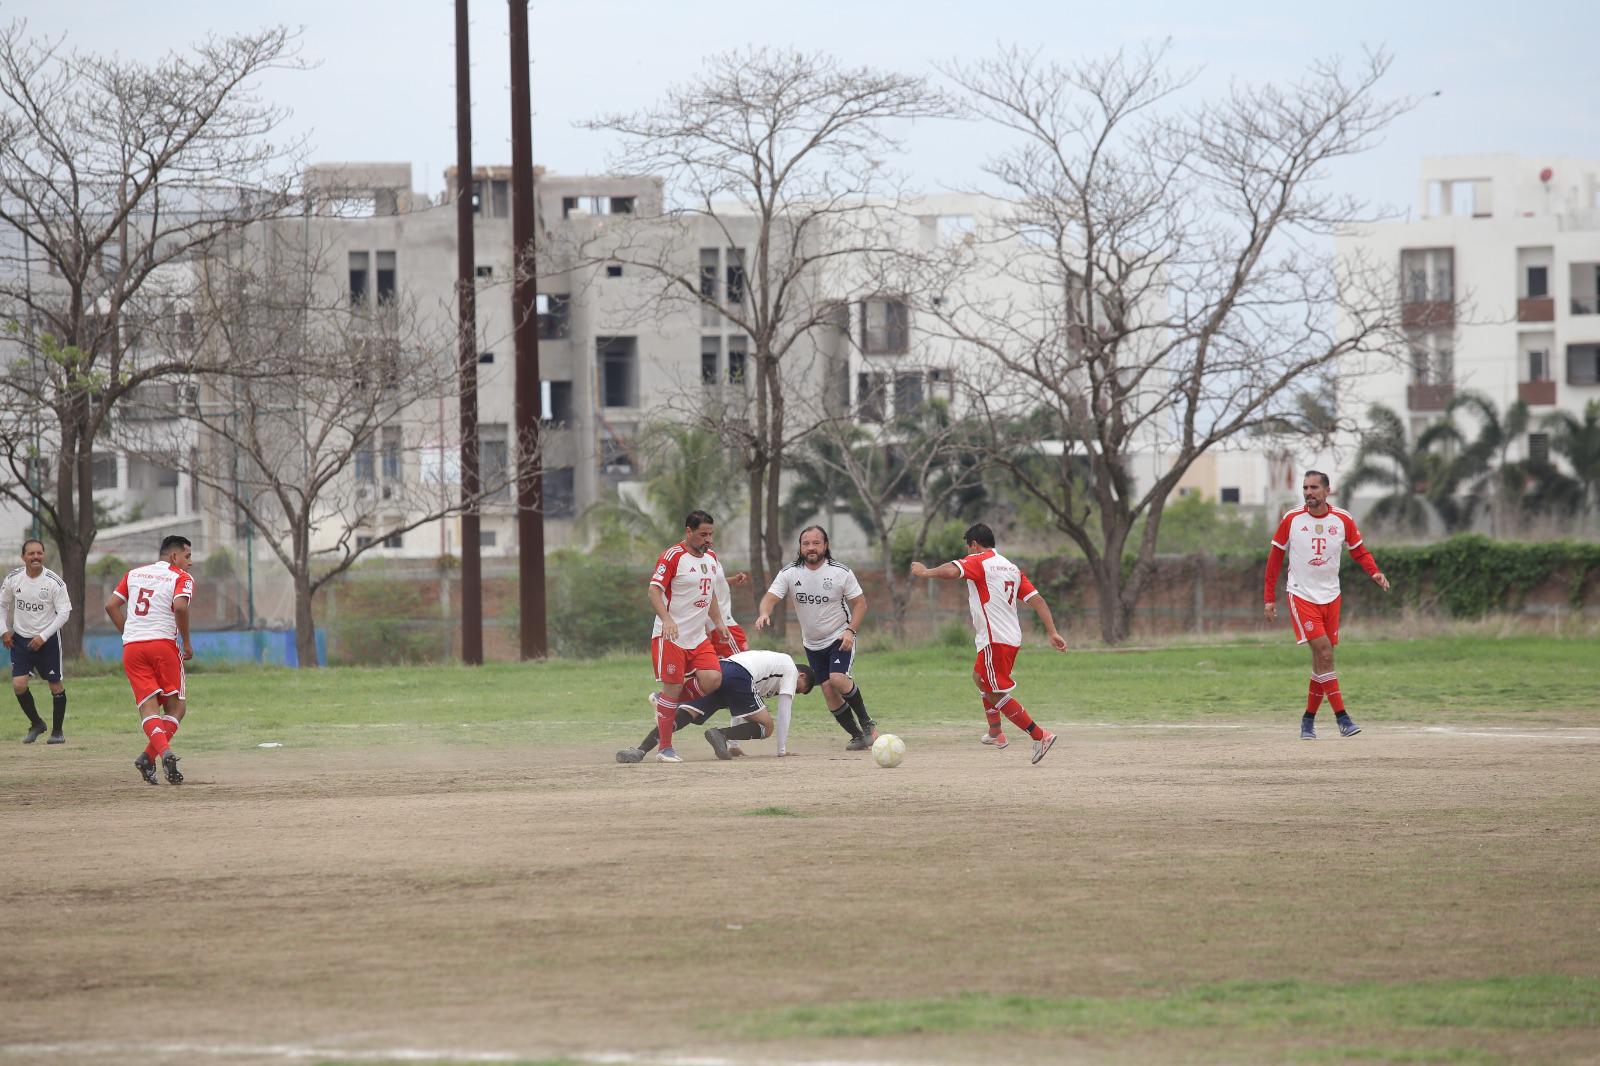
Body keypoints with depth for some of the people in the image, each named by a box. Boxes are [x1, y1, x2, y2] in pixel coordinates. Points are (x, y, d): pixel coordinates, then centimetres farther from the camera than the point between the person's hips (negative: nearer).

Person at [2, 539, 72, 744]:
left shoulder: (54, 581, -15)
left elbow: (64, 612, -12)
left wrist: (43, 637, -17)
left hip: (48, 639, -2)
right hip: (20, 639, 2)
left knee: (56, 685, 2)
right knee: (18, 685, -8)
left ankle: (57, 731, 20)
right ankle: (36, 724, 15)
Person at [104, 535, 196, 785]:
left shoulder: (134, 574, 19)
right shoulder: (181, 578, 3)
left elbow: (111, 605, 14)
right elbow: (180, 607, -16)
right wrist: (186, 643, -6)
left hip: (132, 647, 4)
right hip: (163, 643, -4)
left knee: (148, 707, -1)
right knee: (177, 706, 6)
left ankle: (163, 751, -28)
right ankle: (149, 756, -14)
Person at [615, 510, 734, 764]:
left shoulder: (711, 557, 14)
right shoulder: (672, 557, -11)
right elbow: (654, 591, -17)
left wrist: (718, 623, 21)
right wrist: (666, 619, -31)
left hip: (698, 638, 7)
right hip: (671, 637, -7)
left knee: (712, 679, -12)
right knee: (673, 688, -7)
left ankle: (665, 701, 13)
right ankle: (665, 749, 2)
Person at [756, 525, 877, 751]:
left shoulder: (841, 572, -10)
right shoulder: (789, 573, -7)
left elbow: (860, 603, -4)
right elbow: (770, 597, -15)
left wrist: (850, 630, -19)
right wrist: (764, 613, -39)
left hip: (840, 639, -3)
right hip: (812, 644, 3)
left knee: (837, 679, -24)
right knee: (829, 692, -1)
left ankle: (866, 724, -8)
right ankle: (857, 735, 11)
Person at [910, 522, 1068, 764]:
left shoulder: (978, 562, -7)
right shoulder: (1011, 567, 16)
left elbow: (951, 571, -27)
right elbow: (1037, 600, 9)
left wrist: (925, 572, -9)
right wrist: (1053, 633, 6)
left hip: (995, 640, -9)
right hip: (1012, 638, 9)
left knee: (997, 694, -6)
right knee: (980, 677, 30)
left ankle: (1040, 736, -12)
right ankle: (995, 733, 33)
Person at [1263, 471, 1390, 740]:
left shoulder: (1343, 520, 0)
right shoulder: (1291, 520, -5)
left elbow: (1360, 552, 8)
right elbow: (1275, 557, 3)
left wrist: (1375, 572, -12)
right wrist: (1269, 598, 0)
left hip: (1330, 596, 3)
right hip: (1301, 595, -3)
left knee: (1323, 658, 5)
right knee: (1324, 653, -16)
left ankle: (1308, 719, 18)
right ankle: (1341, 717, -17)